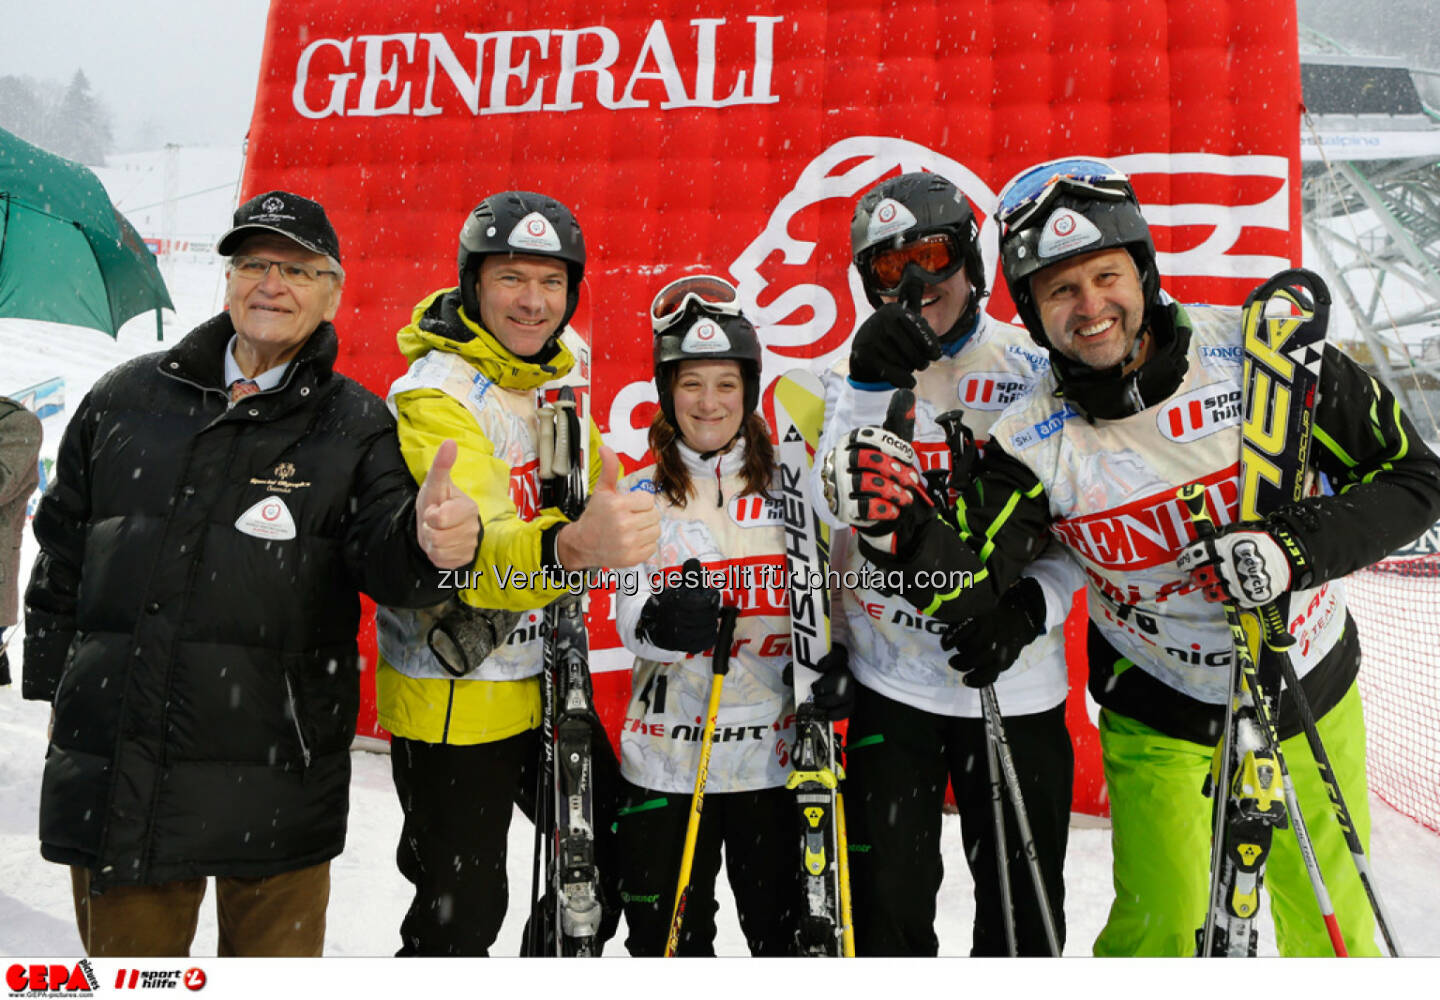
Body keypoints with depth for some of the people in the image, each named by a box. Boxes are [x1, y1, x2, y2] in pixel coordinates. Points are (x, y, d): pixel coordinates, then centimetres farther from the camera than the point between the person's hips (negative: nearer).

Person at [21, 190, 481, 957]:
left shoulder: (356, 427, 1)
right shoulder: (127, 400, 7)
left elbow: (383, 553, -13)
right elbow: (62, 554, 14)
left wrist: (427, 538, -36)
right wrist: (55, 687, 15)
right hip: (112, 776, 2)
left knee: (276, 955, 12)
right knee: (124, 954, 18)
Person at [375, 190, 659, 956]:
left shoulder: (557, 376, 4)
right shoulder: (436, 396, -22)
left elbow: (596, 494, 19)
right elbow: (467, 551, -40)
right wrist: (571, 546, -58)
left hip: (545, 680, 8)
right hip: (454, 699, -8)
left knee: (614, 865, 19)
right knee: (462, 916, 5)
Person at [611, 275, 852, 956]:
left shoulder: (787, 486, 2)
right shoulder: (638, 496, 2)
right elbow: (629, 620, -5)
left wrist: (836, 663, -12)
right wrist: (662, 623, -28)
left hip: (776, 747, 0)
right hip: (666, 752, 0)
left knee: (787, 933, 13)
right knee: (668, 939, 13)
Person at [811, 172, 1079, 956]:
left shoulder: (1033, 372, 0)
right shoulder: (855, 373, 0)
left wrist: (1032, 605, -13)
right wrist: (873, 385, -27)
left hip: (1015, 678, 1)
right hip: (892, 677, 0)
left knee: (1023, 904, 15)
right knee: (888, 896, 8)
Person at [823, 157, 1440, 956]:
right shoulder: (1034, 443, -18)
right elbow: (958, 585, -22)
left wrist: (1295, 546, -25)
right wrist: (895, 525, -42)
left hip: (1309, 687, 2)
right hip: (1160, 716, -1)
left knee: (1329, 921, 18)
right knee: (1162, 931, 4)